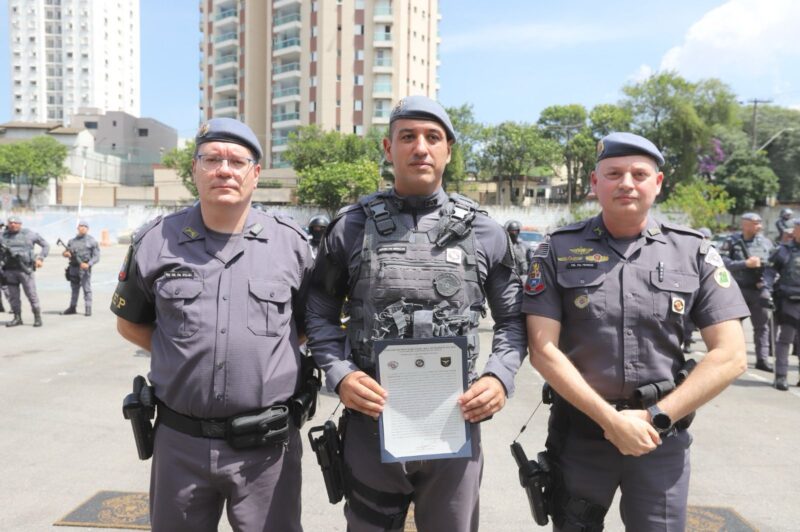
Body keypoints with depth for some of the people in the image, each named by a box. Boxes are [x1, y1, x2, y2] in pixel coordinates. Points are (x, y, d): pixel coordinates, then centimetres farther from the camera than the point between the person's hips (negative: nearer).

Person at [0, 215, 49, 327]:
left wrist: (40, 258, -1)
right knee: (13, 296, 8)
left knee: (31, 294, -4)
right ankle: (17, 318, 18)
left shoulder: (29, 234, 2)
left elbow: (45, 245, 9)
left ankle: (37, 317, 5)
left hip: (25, 269, -3)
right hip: (10, 270, 3)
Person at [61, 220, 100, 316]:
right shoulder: (72, 241, 13)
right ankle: (72, 308, 24)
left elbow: (96, 256, -4)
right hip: (74, 268, 5)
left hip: (85, 268, -5)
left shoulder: (91, 241, 0)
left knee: (86, 289, -5)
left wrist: (88, 264, -19)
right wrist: (65, 253, -6)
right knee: (74, 288, 14)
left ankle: (88, 309, -1)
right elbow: (66, 251, 20)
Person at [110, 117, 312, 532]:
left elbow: (311, 322, 11)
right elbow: (130, 322, 13)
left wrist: (262, 350, -1)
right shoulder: (156, 241, 0)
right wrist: (184, 355, 2)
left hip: (267, 444, -1)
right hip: (180, 440, 2)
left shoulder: (291, 243, -2)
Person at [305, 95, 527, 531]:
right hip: (371, 424, 0)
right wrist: (339, 374, -9)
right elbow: (320, 313, 6)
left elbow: (513, 318, 10)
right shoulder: (352, 227, 0)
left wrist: (500, 376, -7)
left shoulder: (484, 232, 2)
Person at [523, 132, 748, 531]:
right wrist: (611, 419, -14)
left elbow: (730, 356, -4)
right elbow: (543, 349, -10)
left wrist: (656, 418, -11)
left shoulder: (694, 254, -1)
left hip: (662, 437, 1)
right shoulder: (558, 251, -4)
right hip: (578, 432, 0)